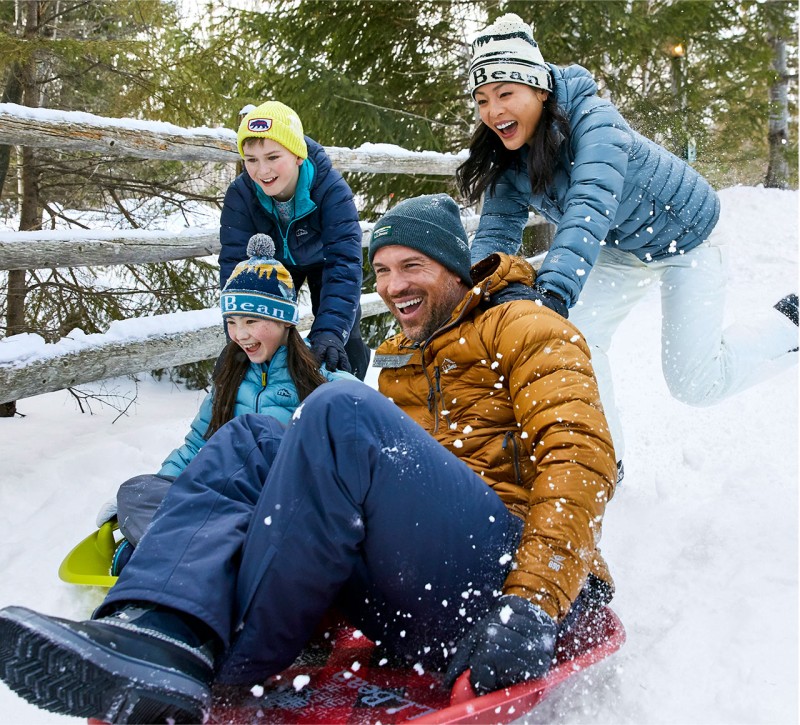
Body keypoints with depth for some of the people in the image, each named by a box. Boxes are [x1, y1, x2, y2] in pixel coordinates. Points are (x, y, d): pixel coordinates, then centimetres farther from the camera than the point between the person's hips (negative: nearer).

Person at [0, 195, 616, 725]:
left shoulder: (523, 329, 7)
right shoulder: (397, 365, 29)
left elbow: (579, 452, -9)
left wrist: (533, 601, -22)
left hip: (500, 577, -6)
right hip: (411, 605, 7)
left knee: (342, 412, -26)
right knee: (249, 440, -2)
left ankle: (232, 662, -19)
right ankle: (161, 632, -30)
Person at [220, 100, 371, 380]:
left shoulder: (332, 189, -39)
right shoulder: (240, 194, -32)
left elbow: (343, 261, -45)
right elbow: (235, 264, -31)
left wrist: (329, 332, -57)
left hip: (321, 260, -1)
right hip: (274, 263, 2)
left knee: (345, 344, -8)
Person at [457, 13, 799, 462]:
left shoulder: (593, 119, -34)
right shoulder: (509, 163, -13)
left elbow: (590, 207, -47)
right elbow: (496, 235, -18)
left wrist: (554, 290, -62)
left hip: (686, 234, -6)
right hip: (623, 248, 6)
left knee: (694, 383, -6)